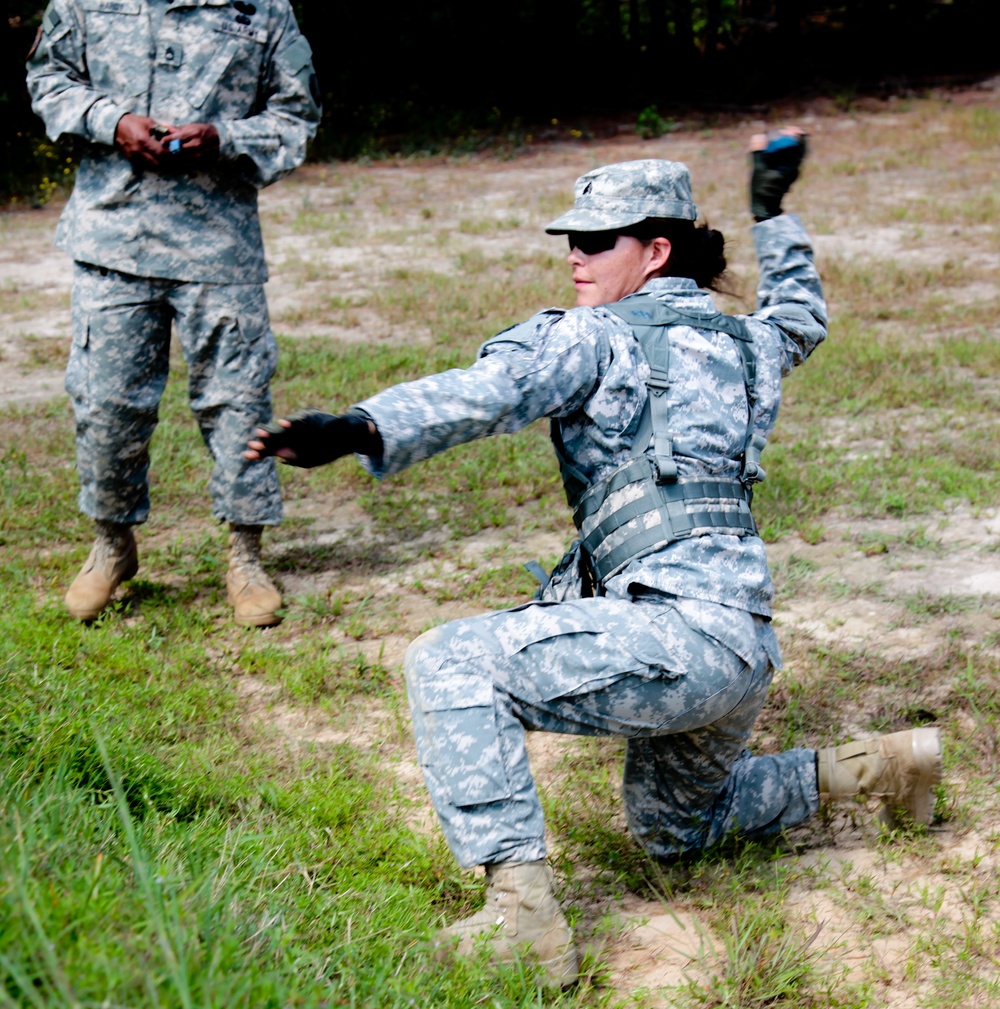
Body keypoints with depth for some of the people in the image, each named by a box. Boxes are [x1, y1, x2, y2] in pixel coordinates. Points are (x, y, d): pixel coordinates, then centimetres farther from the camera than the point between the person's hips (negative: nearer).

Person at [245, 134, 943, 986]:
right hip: (748, 651, 9)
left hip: (677, 634, -9)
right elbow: (801, 317, 45)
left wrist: (356, 431, -34)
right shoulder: (748, 344, 20)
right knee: (671, 826, 33)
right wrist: (772, 212, 54)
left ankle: (524, 910, -25)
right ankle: (872, 768, 30)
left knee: (451, 663, -17)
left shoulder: (592, 338, -1)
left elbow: (484, 393, -20)